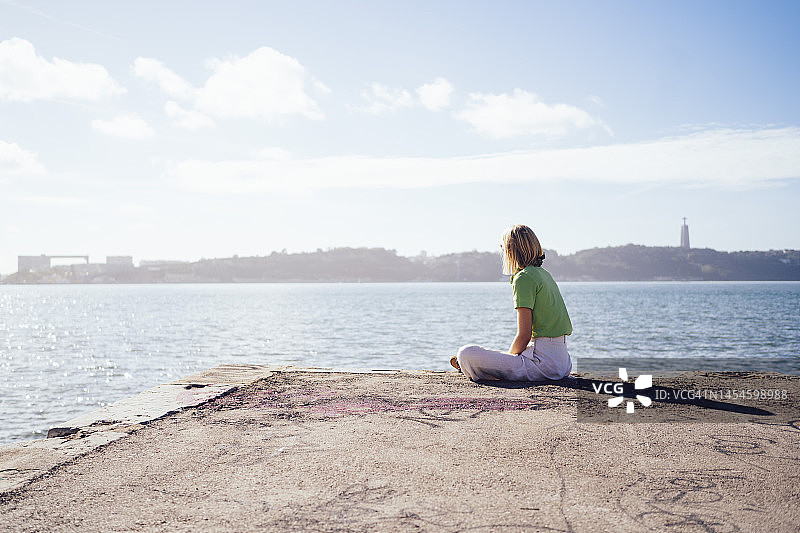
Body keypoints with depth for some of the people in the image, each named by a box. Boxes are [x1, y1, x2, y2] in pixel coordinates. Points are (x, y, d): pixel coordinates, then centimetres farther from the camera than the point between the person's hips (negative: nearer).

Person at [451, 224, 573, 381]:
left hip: (542, 362, -10)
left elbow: (524, 336, -17)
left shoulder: (523, 278, -13)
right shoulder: (544, 274, 15)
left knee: (467, 353, -18)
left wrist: (510, 356, 1)